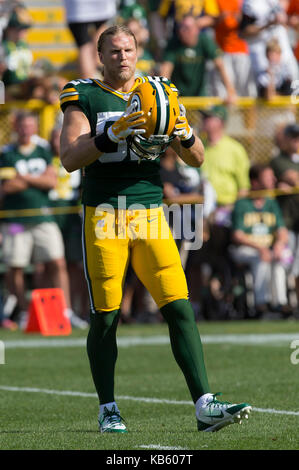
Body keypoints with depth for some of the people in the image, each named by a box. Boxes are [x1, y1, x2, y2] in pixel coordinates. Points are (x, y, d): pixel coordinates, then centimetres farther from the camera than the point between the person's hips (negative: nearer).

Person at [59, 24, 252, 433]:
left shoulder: (159, 94, 12)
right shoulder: (85, 99, 4)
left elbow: (197, 160, 12)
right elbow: (69, 159, -10)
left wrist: (184, 134, -10)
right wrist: (113, 134, -22)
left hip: (150, 214, 2)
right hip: (104, 214, -2)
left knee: (180, 309, -8)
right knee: (105, 317, 1)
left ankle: (204, 406, -10)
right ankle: (108, 411, 14)